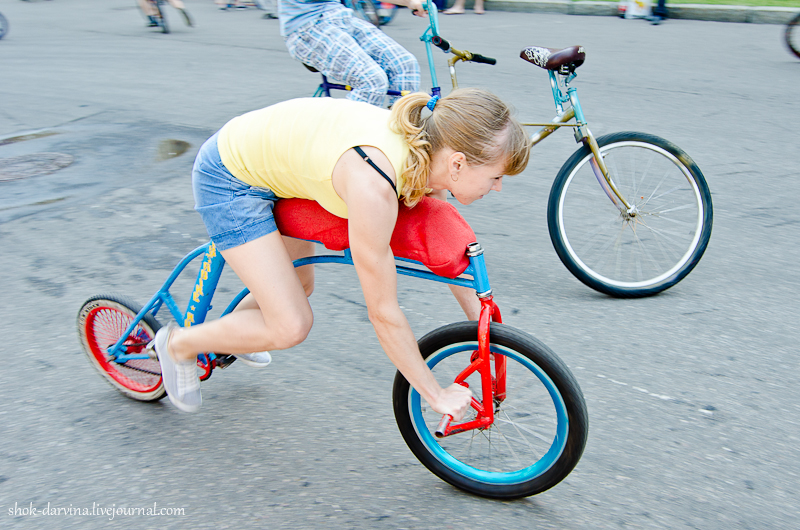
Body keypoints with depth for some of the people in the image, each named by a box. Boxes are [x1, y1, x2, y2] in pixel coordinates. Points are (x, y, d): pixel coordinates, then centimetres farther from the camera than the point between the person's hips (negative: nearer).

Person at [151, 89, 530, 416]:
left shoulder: (425, 150, -15)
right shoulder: (374, 184, -39)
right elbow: (383, 313, -30)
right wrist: (437, 396, -18)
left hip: (265, 159, 8)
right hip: (230, 178, -8)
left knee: (300, 286, 23)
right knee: (290, 327, -9)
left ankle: (226, 333, 52)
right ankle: (178, 345, 17)